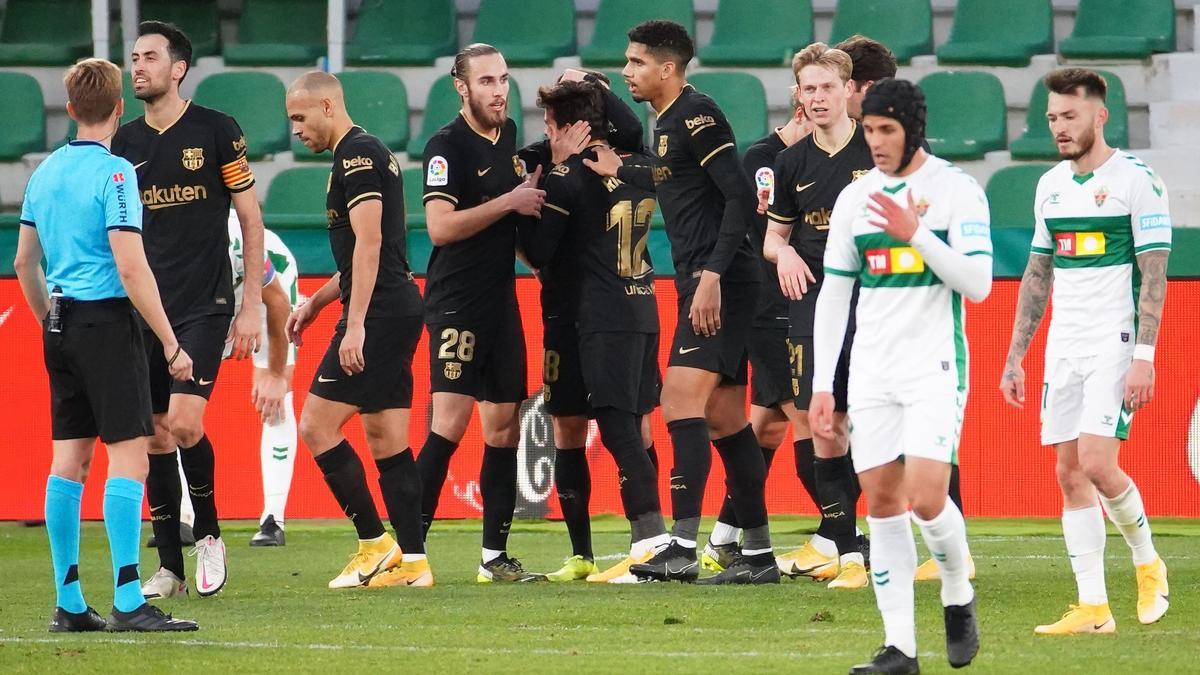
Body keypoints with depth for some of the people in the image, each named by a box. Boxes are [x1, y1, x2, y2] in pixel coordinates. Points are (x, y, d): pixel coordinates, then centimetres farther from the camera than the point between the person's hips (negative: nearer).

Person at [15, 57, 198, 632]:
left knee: (69, 459, 8)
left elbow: (24, 262, 18)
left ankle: (68, 603, 10)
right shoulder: (113, 173, -11)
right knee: (128, 454, -9)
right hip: (106, 320, -8)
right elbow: (130, 266, -17)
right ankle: (128, 602, -16)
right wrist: (171, 345, -14)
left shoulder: (45, 171, 11)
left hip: (60, 325, 8)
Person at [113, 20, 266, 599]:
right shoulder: (125, 143, 9)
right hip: (144, 307, 4)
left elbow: (250, 217, 1)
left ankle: (208, 534, 6)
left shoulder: (216, 130, -3)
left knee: (183, 422, -17)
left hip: (204, 305, -4)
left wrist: (252, 306, -3)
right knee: (155, 437, 3)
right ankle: (170, 567, 10)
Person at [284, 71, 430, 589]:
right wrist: (316, 302, 27)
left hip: (378, 313, -10)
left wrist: (355, 324, -23)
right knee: (386, 438, 8)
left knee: (316, 425, -8)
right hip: (400, 308, 10)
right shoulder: (368, 153, 21)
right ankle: (412, 561, 5)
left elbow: (369, 243, -19)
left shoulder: (356, 155, -11)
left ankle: (376, 545, -6)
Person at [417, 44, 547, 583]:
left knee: (504, 426, 7)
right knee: (450, 422, -16)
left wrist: (529, 198, 11)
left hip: (501, 301, 8)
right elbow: (440, 226, -20)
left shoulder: (508, 134, 13)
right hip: (457, 304, -8)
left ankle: (495, 555, 12)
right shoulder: (447, 146, -11)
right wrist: (510, 202, -16)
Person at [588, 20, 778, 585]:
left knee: (681, 400, -17)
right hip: (701, 283, 10)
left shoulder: (697, 116, -12)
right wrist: (620, 171, 37)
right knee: (725, 419, 10)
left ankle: (683, 548, -23)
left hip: (720, 282, -10)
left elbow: (740, 196, -19)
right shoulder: (667, 122, 17)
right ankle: (759, 553, 13)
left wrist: (712, 274, -24)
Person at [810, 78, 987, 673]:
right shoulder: (854, 198, 9)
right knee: (882, 502, 0)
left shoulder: (957, 190, -5)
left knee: (926, 498, -15)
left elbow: (978, 283, -12)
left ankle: (958, 597, 14)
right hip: (872, 372, 5)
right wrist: (822, 385, 8)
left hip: (935, 366, -5)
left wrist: (915, 234, -22)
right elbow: (832, 296, 13)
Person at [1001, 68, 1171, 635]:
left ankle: (1147, 562, 9)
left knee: (1097, 464, -16)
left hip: (1114, 343, -7)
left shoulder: (1135, 179, -7)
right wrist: (1015, 356, 15)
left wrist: (1144, 356, -18)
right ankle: (1093, 608, 4)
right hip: (1063, 347, 7)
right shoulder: (1051, 185, 12)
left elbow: (1154, 274, -10)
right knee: (1070, 473, 2)